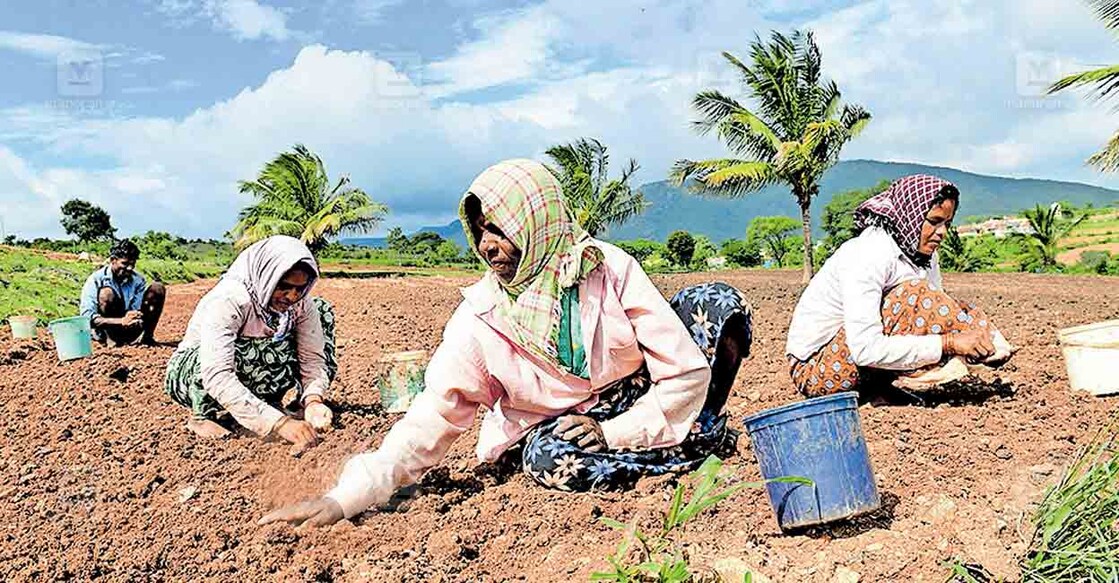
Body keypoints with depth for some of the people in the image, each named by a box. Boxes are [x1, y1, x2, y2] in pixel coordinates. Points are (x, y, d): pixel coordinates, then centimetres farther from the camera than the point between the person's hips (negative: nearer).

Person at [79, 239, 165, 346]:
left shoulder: (138, 280, -3)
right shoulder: (96, 280, -15)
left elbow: (139, 311, -11)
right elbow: (87, 318, -24)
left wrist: (137, 317, -38)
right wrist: (122, 321, -38)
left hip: (132, 330, 4)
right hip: (106, 332, -3)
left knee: (157, 288, -9)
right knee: (106, 293, -28)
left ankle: (147, 336, -6)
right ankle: (111, 339, -19)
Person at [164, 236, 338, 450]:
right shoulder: (226, 301, -35)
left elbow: (313, 356, -15)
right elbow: (218, 378, -44)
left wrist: (313, 400, -37)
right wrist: (279, 423, -51)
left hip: (249, 377, 6)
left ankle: (271, 400, 0)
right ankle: (202, 414, -11)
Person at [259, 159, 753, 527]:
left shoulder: (610, 270, -16)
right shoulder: (481, 317, -14)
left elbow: (687, 371, -16)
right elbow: (430, 419, -15)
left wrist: (615, 432, -22)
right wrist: (345, 498, -23)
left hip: (641, 410, 0)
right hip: (556, 427, 1)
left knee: (716, 301, -18)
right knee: (548, 458, -39)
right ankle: (705, 442, -14)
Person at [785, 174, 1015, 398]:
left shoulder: (924, 255, 2)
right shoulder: (869, 254, -24)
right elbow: (866, 349, -32)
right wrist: (949, 343, -31)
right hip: (813, 368, -8)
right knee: (912, 295, -25)